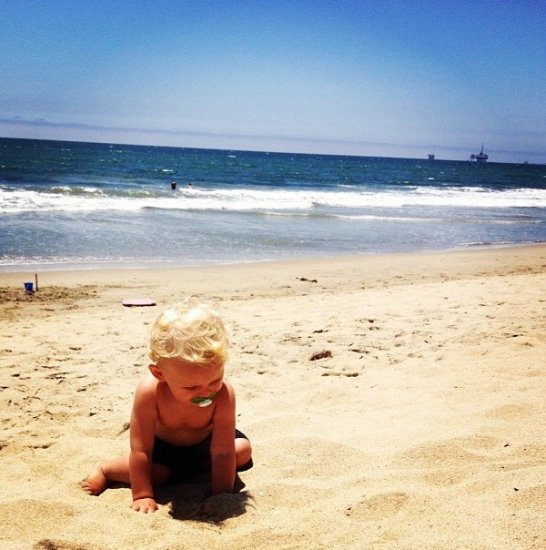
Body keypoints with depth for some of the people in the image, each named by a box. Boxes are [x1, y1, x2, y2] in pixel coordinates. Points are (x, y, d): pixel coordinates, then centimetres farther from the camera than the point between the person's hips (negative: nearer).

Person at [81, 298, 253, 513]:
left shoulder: (223, 394, -39)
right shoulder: (149, 392, -41)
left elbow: (223, 453, -34)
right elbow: (140, 451, -32)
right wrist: (142, 495, -30)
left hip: (205, 441, 2)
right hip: (164, 445, -2)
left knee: (243, 450, -15)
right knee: (156, 472, -25)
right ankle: (105, 470, 2)